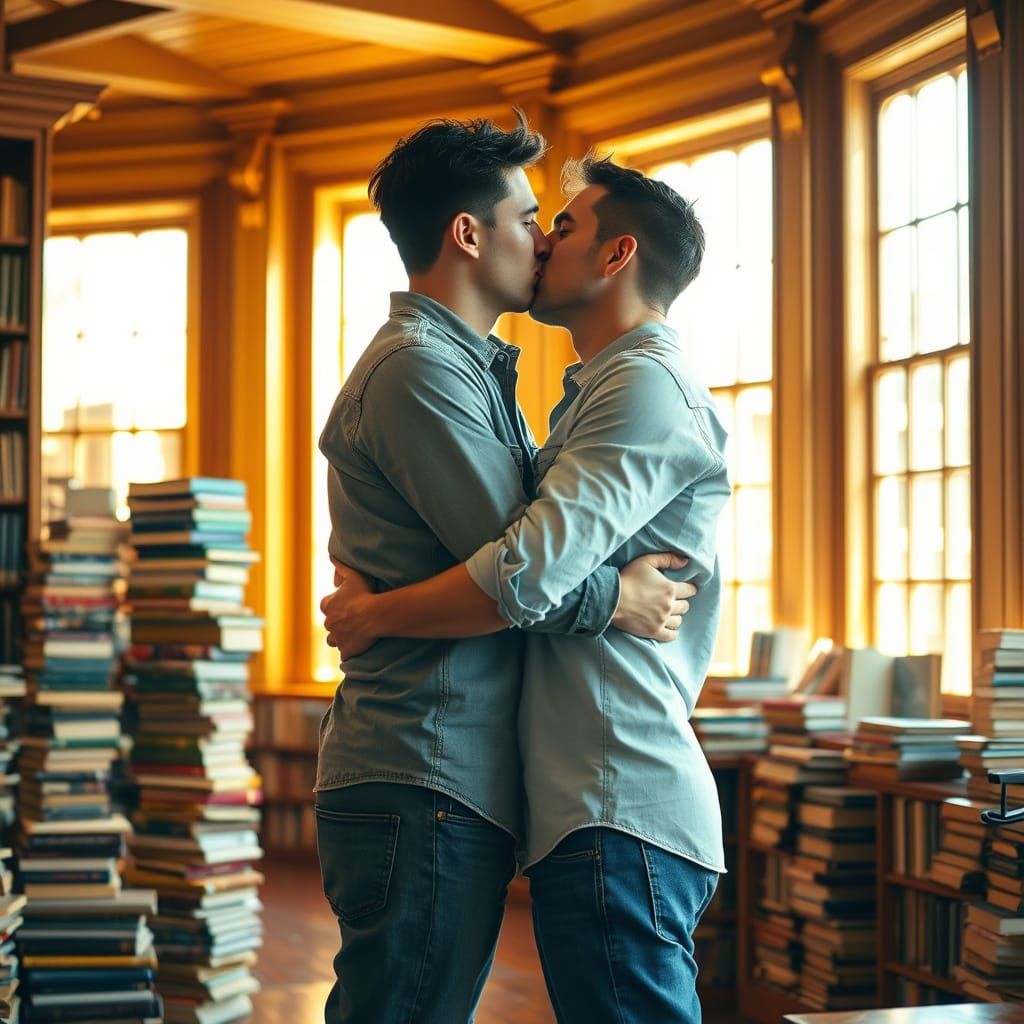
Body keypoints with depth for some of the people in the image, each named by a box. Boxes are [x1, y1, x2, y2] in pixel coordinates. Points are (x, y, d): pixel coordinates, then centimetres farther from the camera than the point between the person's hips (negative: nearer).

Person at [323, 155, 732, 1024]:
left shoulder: (649, 386, -10)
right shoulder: (603, 392, 25)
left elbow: (530, 573, -21)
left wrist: (371, 614, -7)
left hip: (618, 815, -10)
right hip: (600, 809, 10)